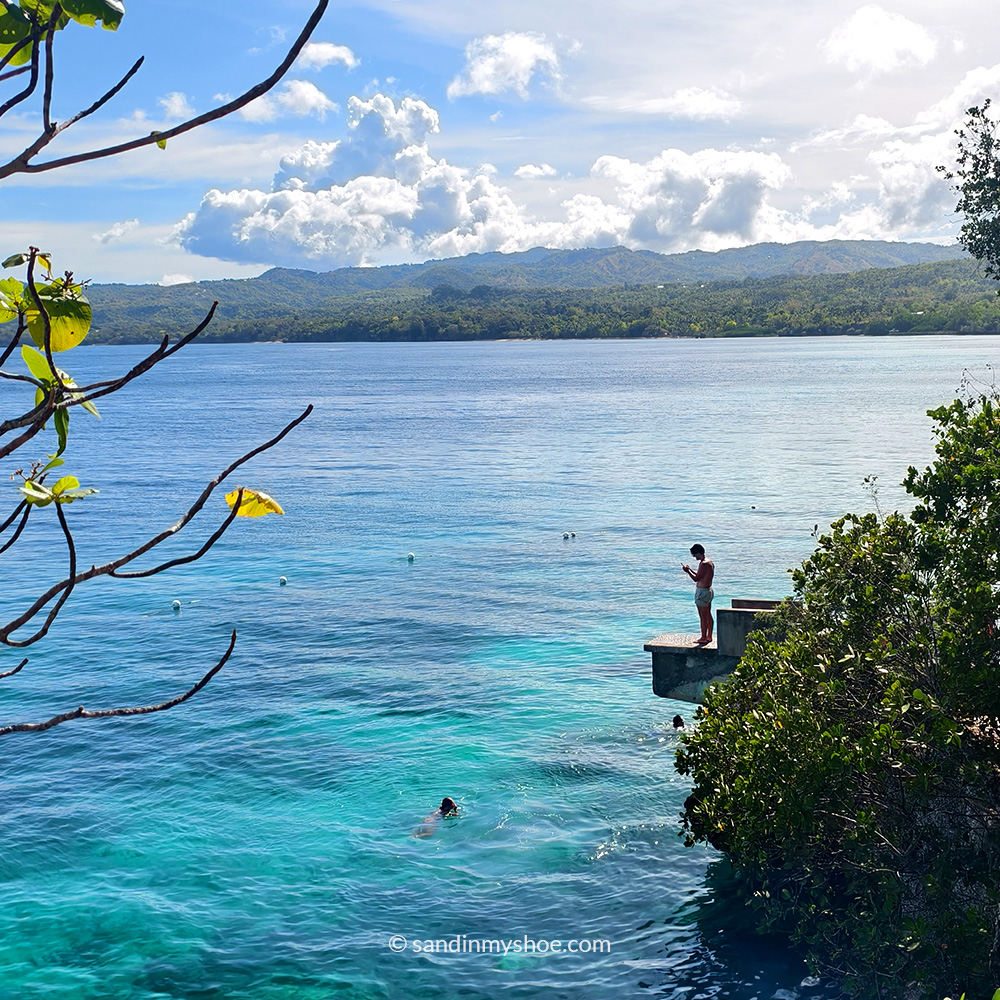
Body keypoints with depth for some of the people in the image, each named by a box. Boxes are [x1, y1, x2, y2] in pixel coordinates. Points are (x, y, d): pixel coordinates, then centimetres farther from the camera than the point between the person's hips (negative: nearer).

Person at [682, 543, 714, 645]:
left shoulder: (704, 564, -21)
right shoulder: (709, 562, 10)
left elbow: (696, 579, -20)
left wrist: (688, 571, -9)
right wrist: (690, 570, 16)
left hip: (702, 592, -10)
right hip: (708, 590, 10)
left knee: (702, 616, -3)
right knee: (708, 615, 15)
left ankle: (703, 638, 1)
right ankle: (709, 636, 22)